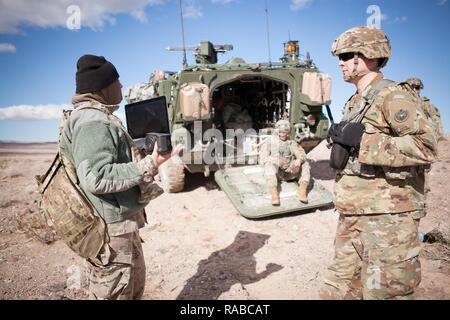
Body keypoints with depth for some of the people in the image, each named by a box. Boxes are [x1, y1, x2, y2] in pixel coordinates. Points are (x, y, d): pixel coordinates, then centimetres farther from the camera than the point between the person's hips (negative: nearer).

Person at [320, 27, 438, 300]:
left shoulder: (393, 95, -9)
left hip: (388, 217, -8)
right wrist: (341, 138, 6)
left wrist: (363, 141, -21)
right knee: (338, 291, 15)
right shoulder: (354, 103, 17)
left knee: (383, 292, 2)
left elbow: (426, 146, -20)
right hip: (351, 217, 9)